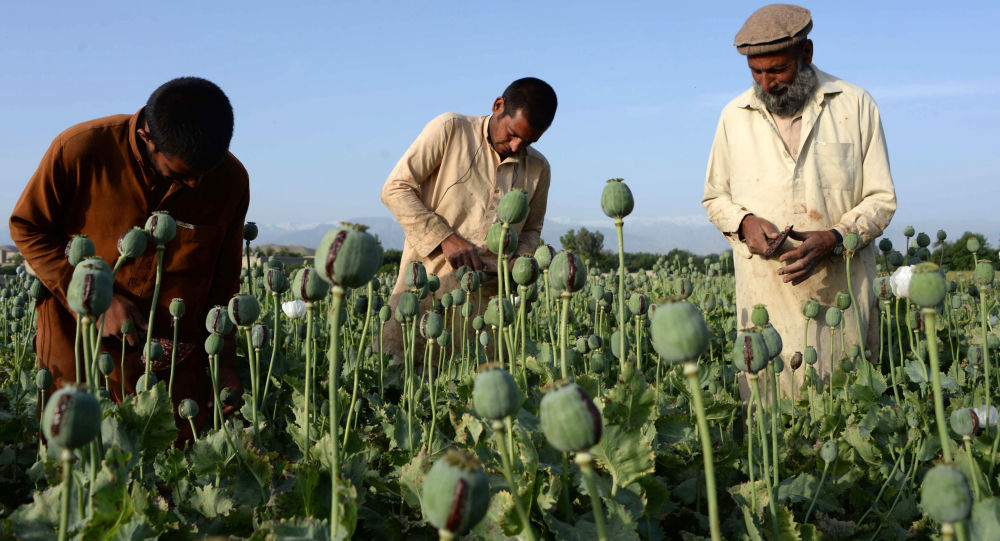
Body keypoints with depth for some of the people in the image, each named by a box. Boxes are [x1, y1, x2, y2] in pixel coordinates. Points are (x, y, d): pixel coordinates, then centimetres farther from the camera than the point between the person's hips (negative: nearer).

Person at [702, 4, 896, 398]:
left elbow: (881, 199, 5)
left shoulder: (856, 105, 4)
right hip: (766, 295, 1)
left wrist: (833, 238, -14)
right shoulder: (734, 117, 9)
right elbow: (715, 198, 18)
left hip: (842, 292, 0)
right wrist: (744, 222, -5)